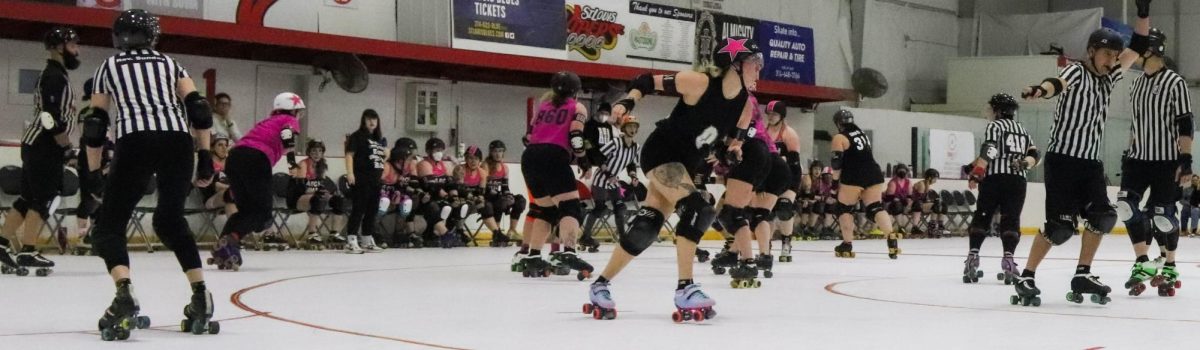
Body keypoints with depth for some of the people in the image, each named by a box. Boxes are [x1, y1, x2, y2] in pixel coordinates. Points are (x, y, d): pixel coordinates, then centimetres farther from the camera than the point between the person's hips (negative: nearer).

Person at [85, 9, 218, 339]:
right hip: (178, 141, 3)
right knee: (171, 220, 23)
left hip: (135, 141, -3)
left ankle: (124, 296, -23)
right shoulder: (169, 63, 26)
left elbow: (95, 126, 18)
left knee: (109, 225, 4)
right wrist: (205, 156, 11)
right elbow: (198, 108, 11)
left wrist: (94, 173, 25)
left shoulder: (108, 67, 22)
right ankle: (200, 296, 14)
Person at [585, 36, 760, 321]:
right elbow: (647, 82, -14)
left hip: (687, 164, 7)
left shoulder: (745, 104, -3)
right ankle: (684, 290, -22)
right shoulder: (699, 82, -22)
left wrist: (732, 150, -11)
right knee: (697, 208, -24)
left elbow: (734, 139, 11)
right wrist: (627, 102, -29)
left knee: (647, 226, 3)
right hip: (660, 153, -7)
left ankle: (600, 286, 13)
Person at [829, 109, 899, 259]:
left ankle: (847, 245, 3)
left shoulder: (840, 138, 0)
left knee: (843, 208, 10)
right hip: (874, 174, 6)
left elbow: (837, 162, -9)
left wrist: (835, 180, 0)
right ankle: (891, 238, -24)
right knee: (875, 208, 0)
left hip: (854, 177, -6)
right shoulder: (863, 134, 22)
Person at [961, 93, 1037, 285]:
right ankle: (1008, 259, -13)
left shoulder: (994, 126, 3)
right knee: (1011, 219, 2)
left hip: (995, 177, -4)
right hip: (1017, 180, 4)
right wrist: (1024, 163, 2)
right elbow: (1034, 154, 18)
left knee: (982, 217, 3)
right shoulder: (1022, 129, 24)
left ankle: (973, 256, -5)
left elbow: (988, 151, -11)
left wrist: (976, 172, -16)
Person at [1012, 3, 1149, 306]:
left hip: (1090, 162, 8)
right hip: (1063, 159, -8)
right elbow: (1059, 83, -31)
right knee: (1061, 226, -12)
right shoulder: (1076, 72, -8)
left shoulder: (1107, 78, 13)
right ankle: (1026, 278, -4)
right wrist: (1042, 89, -55)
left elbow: (1137, 49, 16)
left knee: (1103, 217, 2)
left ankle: (1082, 275, 12)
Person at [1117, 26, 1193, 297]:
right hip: (1138, 158, 6)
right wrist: (1129, 152, 19)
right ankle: (1143, 264, -3)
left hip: (1166, 160, -6)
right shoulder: (1137, 82, 11)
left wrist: (1186, 159, -19)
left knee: (1162, 215, -4)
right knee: (1126, 205, -11)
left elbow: (1185, 124, -13)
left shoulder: (1174, 82, -10)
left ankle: (1169, 268, 18)